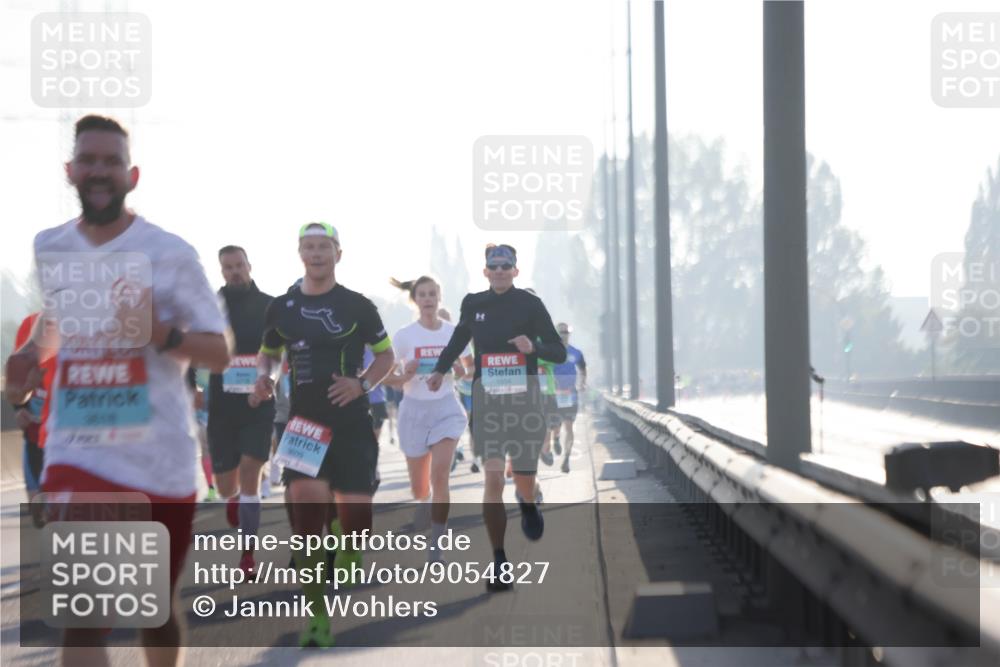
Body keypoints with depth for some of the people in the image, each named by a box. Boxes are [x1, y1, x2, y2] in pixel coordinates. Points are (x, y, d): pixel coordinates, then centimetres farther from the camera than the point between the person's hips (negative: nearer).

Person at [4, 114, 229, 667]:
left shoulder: (170, 252, -6)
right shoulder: (48, 249, 5)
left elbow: (219, 354, -5)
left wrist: (164, 334, -24)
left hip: (160, 456, -1)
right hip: (78, 454, 1)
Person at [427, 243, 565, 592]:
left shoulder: (530, 304, -5)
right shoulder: (473, 304, 2)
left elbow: (559, 352, -4)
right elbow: (459, 338, 23)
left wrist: (534, 347, -23)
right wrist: (440, 369, 13)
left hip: (524, 399, -1)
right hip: (487, 398, 1)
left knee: (524, 481, 7)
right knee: (493, 477, -12)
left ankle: (528, 506, 47)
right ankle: (499, 563, -8)